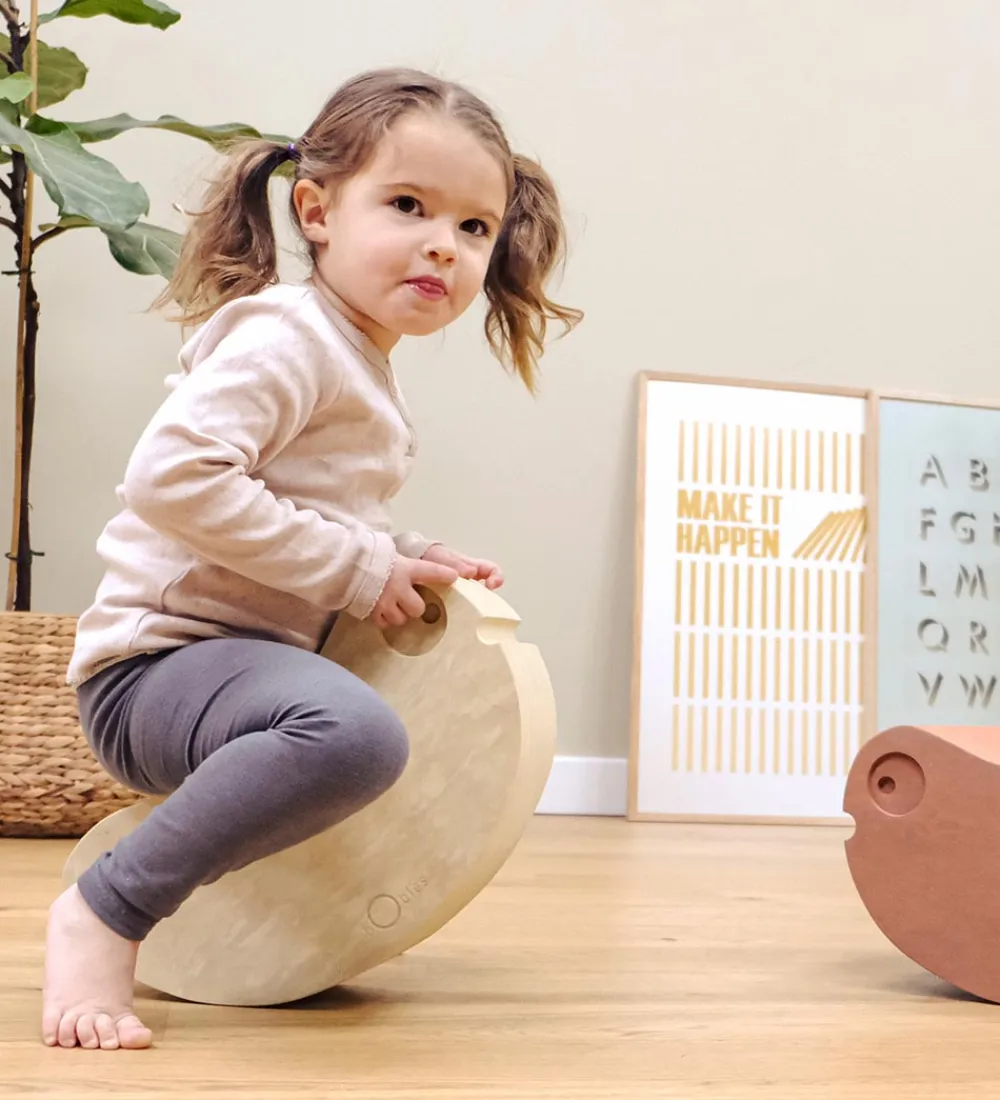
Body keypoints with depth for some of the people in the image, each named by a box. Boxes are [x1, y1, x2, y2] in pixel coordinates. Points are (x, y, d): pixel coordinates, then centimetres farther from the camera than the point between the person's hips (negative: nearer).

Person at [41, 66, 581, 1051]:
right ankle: (107, 910, -21)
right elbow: (169, 476, -28)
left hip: (241, 655, 10)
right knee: (356, 732, -39)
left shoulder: (362, 369, 16)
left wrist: (409, 559, 6)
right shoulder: (286, 338, -14)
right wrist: (359, 566, -22)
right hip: (158, 661, -10)